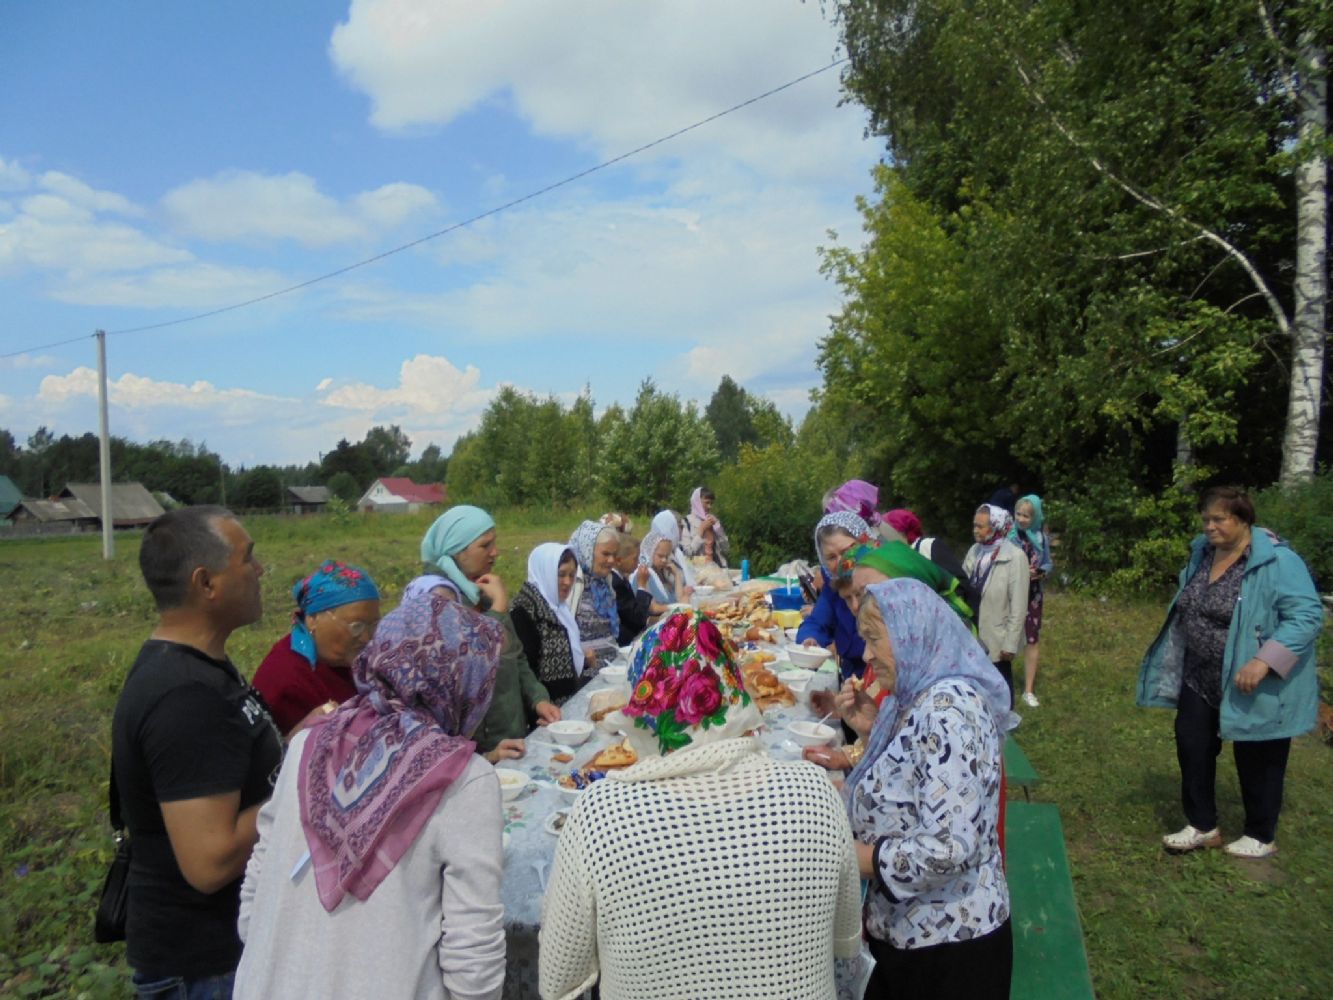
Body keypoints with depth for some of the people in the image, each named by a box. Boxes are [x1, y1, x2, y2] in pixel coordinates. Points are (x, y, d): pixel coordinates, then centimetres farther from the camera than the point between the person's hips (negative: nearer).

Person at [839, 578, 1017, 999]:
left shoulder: (947, 708, -25)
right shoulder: (919, 698, 4)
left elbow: (948, 848, -30)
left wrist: (863, 858, -17)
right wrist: (874, 730, 1)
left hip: (947, 940, -8)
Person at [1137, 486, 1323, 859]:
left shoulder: (1277, 562, -20)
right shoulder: (1202, 552, 3)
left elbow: (1307, 615, -26)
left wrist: (1264, 662, -33)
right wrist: (1176, 659, 19)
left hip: (1253, 688, -7)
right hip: (1200, 680, 7)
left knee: (1256, 762, 11)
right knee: (1192, 748, 12)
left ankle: (1260, 836, 31)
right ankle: (1202, 825, 29)